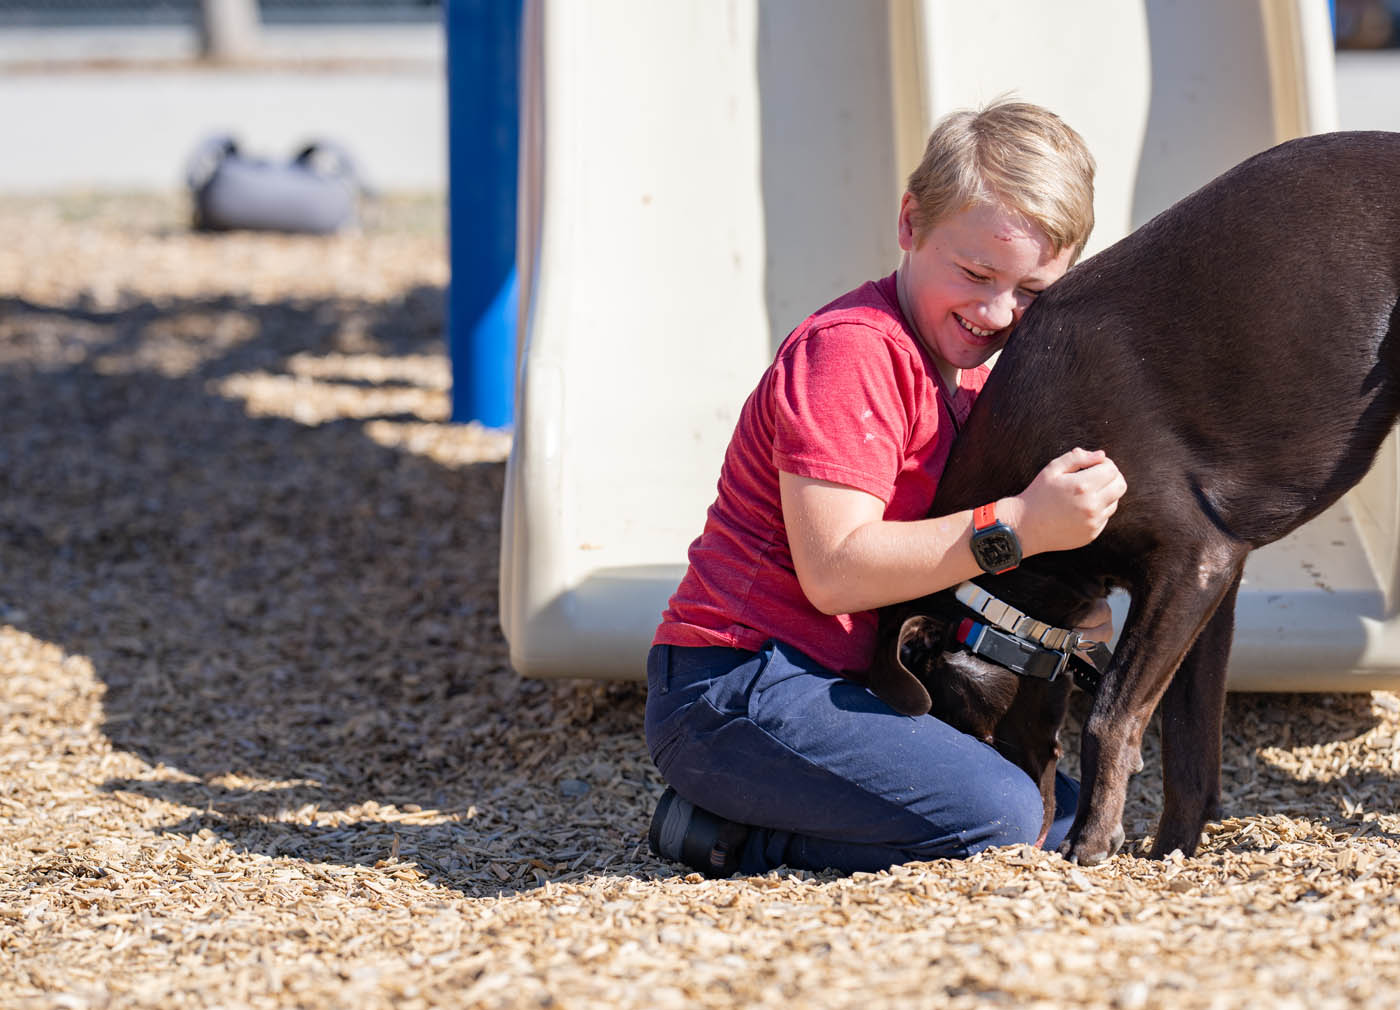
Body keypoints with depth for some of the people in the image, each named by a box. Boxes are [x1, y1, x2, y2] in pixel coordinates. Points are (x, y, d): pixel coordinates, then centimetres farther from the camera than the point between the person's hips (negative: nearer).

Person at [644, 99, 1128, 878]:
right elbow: (834, 571, -24)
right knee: (999, 820, -24)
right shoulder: (851, 351, -16)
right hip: (734, 690, -11)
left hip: (836, 687, 11)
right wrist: (1020, 526, -29)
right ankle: (735, 836, -8)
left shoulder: (965, 374, 18)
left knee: (1064, 814, 14)